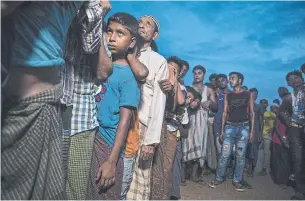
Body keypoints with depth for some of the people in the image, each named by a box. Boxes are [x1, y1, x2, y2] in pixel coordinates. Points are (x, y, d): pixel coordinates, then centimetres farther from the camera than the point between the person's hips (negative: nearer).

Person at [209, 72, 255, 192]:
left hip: (244, 127, 0)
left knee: (240, 156, 4)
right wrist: (222, 129, 5)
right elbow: (225, 112, 10)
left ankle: (237, 180, 14)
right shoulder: (228, 95, 10)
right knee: (225, 154, -3)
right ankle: (219, 178, 8)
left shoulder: (248, 94, 6)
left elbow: (252, 113, 6)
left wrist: (252, 130, 0)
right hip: (230, 126, 1)